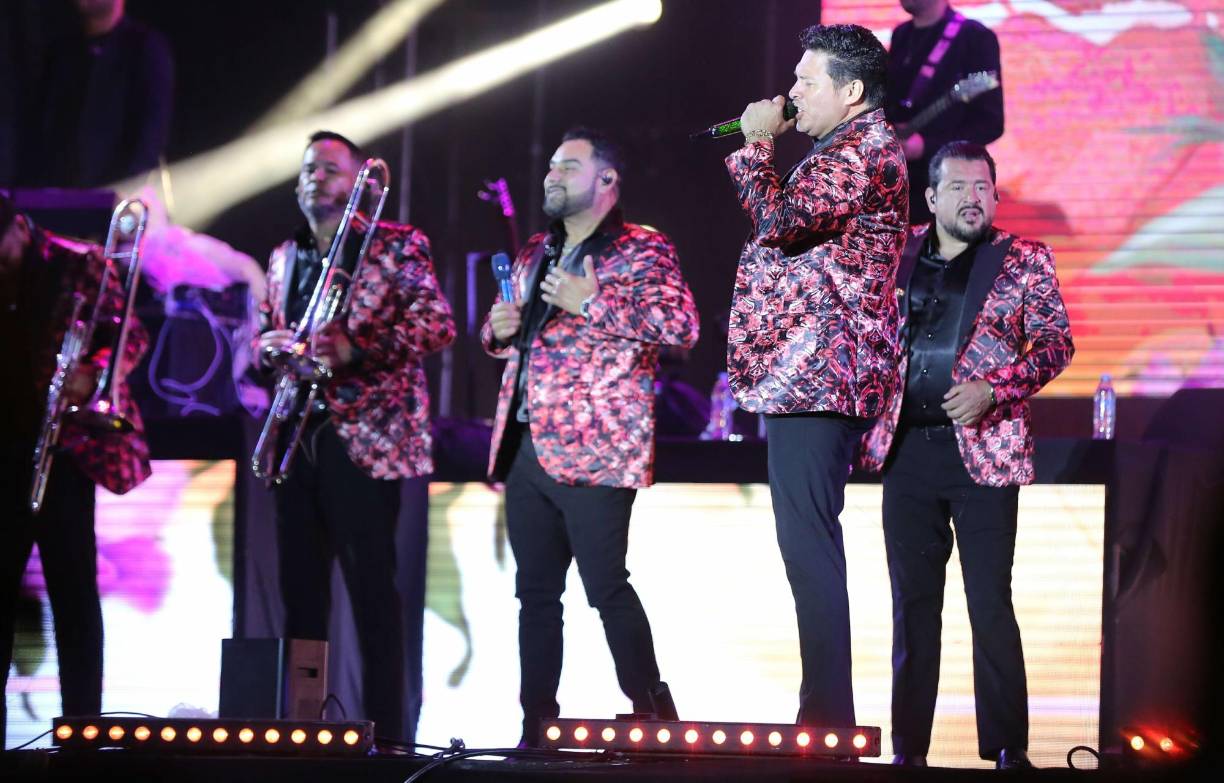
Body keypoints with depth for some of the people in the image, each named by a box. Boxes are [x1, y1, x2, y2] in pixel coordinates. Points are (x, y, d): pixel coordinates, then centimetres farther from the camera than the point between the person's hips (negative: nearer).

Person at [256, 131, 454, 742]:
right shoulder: (284, 259, 19)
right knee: (301, 588, 6)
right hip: (296, 437, 6)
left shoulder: (397, 246, 1)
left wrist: (354, 348, -21)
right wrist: (268, 345, -1)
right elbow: (265, 336, 25)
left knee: (373, 588, -9)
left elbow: (438, 326, -8)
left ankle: (386, 731, -8)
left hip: (364, 435, -6)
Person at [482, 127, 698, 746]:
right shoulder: (534, 254, 21)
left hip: (593, 451, -7)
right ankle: (536, 727, 11)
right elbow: (503, 334, 32)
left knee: (607, 588, -12)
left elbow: (682, 325, -14)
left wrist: (593, 302, -17)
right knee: (536, 592, 7)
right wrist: (498, 329, 7)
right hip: (526, 448, 7)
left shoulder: (642, 251, -1)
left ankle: (654, 719, -5)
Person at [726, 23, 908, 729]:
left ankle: (827, 715, -15)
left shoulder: (863, 147, -10)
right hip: (814, 375, 11)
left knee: (807, 542, -13)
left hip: (816, 372, -11)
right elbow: (789, 231, 29)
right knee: (810, 542, 12)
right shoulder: (852, 148, 24)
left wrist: (758, 143, -8)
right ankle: (825, 715, 14)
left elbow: (781, 219, -19)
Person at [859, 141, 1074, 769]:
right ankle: (908, 748, 12)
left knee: (991, 605, -5)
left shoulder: (1024, 262, 2)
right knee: (912, 604, 7)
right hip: (907, 451, 3)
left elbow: (1057, 342, -3)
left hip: (983, 451, -3)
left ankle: (1007, 748, 1)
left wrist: (992, 389, -16)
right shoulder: (899, 257, 11)